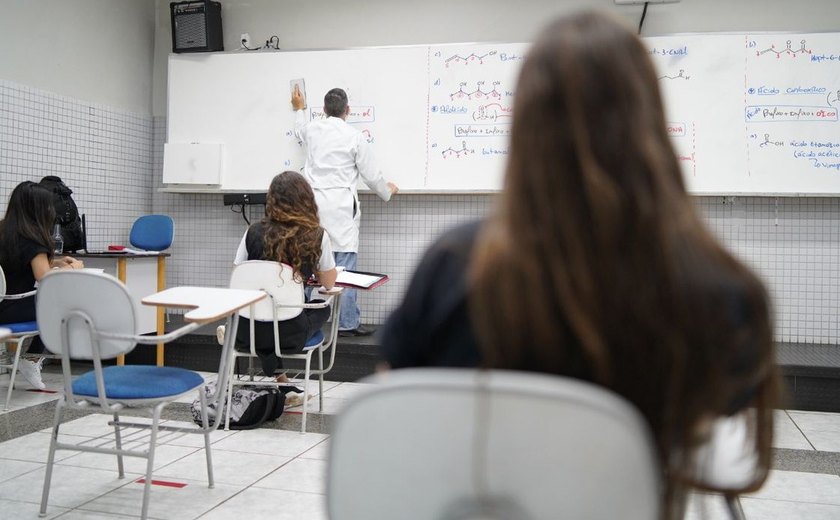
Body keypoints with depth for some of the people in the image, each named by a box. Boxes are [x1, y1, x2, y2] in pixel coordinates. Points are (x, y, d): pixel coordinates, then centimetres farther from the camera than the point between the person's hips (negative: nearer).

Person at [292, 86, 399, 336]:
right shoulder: (354, 137, -3)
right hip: (340, 207, -5)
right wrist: (387, 191, 23)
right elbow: (371, 175, 3)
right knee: (345, 266, -1)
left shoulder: (312, 130, 9)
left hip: (313, 203, 5)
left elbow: (299, 130, 36)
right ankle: (347, 323, 1)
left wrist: (299, 109, 56)